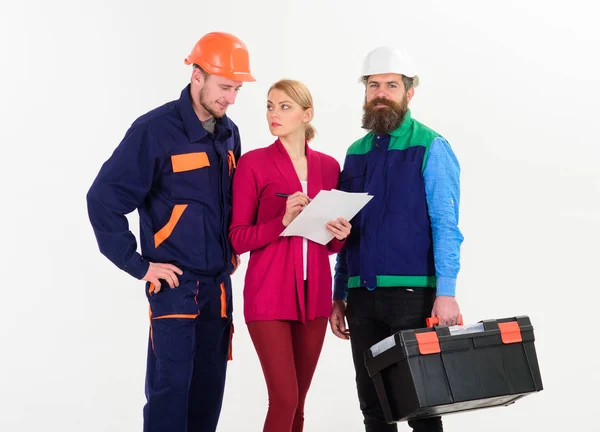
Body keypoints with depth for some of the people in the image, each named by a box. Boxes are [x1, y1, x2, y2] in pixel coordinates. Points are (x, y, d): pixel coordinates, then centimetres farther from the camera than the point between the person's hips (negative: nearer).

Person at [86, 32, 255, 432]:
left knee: (209, 389, 9)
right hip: (174, 281, -6)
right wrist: (137, 264, -13)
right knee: (171, 387, -8)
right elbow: (104, 198, -14)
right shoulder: (155, 129, -12)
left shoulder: (229, 133, 9)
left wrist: (233, 250, 12)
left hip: (218, 282, 6)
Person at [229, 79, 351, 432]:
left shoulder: (329, 166, 9)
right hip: (269, 295, -4)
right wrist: (283, 221, -19)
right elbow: (238, 238, -6)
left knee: (298, 402, 10)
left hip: (315, 294, 5)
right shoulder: (253, 163, -5)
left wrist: (340, 235, -6)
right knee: (284, 399, -8)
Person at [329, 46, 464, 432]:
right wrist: (340, 296, 14)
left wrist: (446, 292, -18)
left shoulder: (430, 147, -3)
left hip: (412, 293, -5)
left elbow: (446, 226, -10)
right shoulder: (356, 153, 13)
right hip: (362, 296, 5)